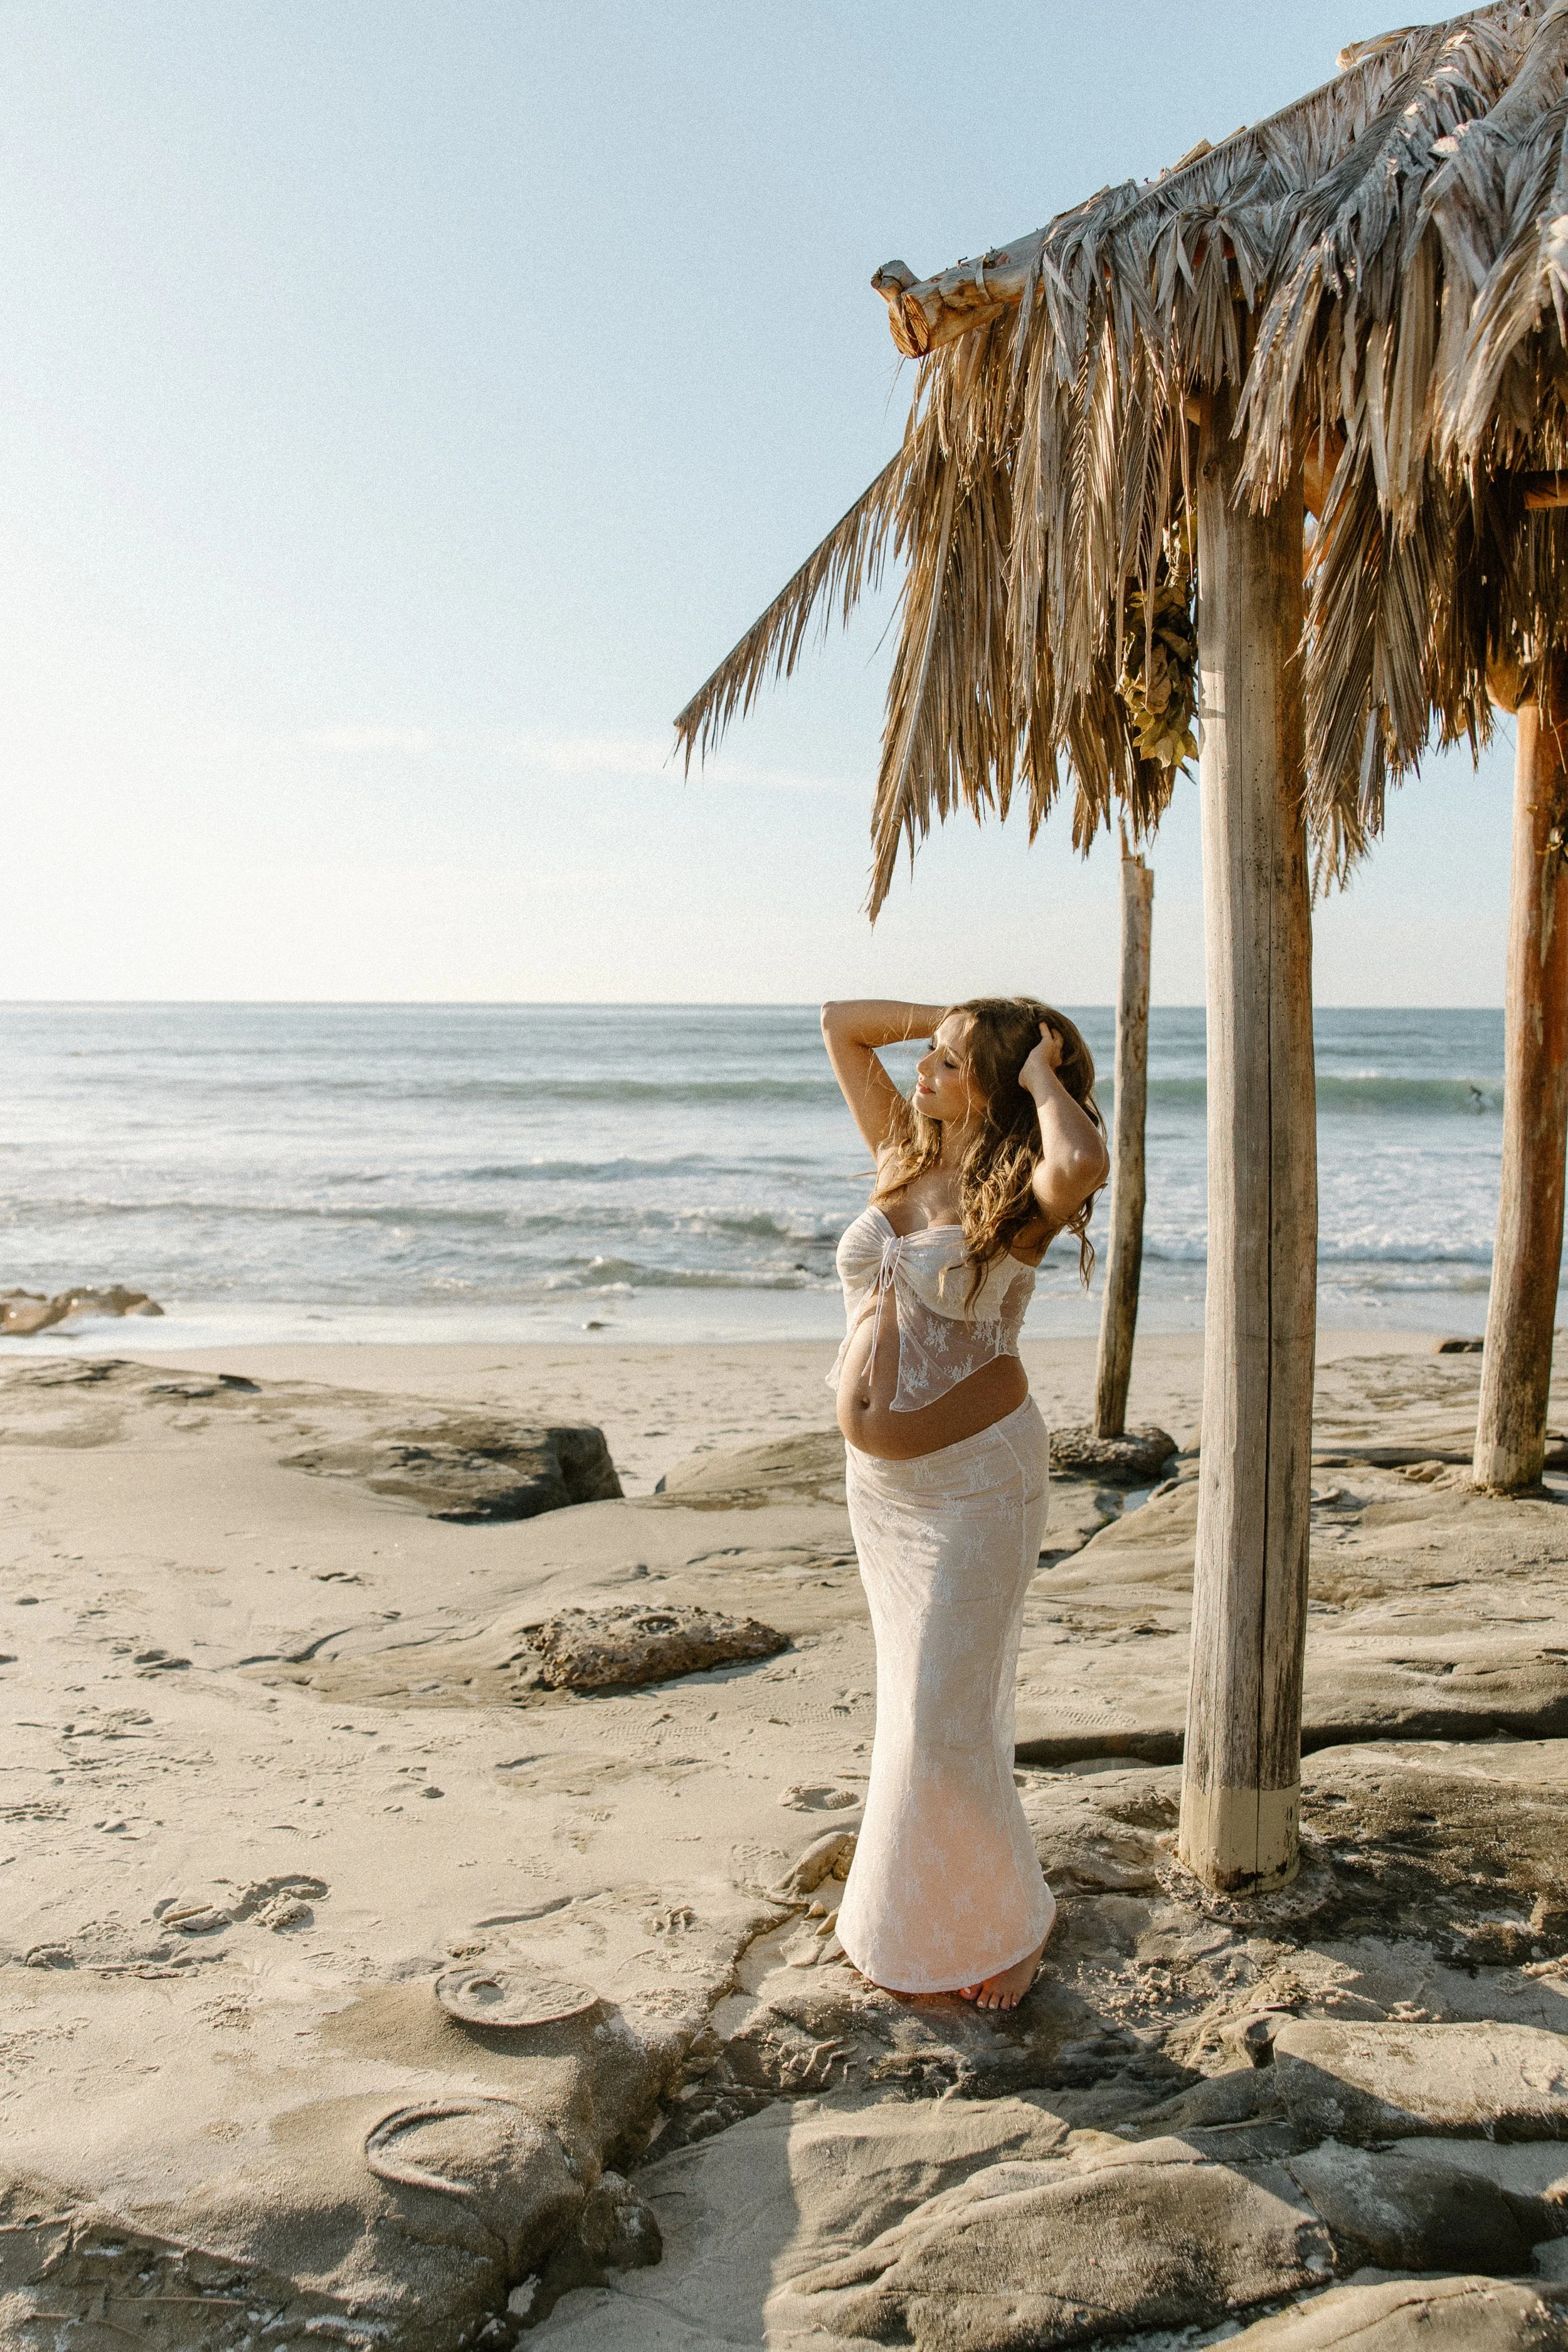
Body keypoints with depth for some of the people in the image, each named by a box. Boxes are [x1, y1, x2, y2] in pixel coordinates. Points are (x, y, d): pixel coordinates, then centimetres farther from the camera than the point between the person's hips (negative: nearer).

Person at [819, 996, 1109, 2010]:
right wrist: (956, 1013, 3)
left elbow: (1085, 1165, -39)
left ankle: (1004, 1918, 21)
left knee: (947, 1717, -2)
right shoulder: (907, 1151, 4)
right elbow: (841, 1024, 11)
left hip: (975, 1479, -7)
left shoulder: (1024, 1195, -14)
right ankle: (925, 1894, 38)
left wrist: (1044, 1077, -21)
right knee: (917, 1701, 20)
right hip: (881, 1480, 7)